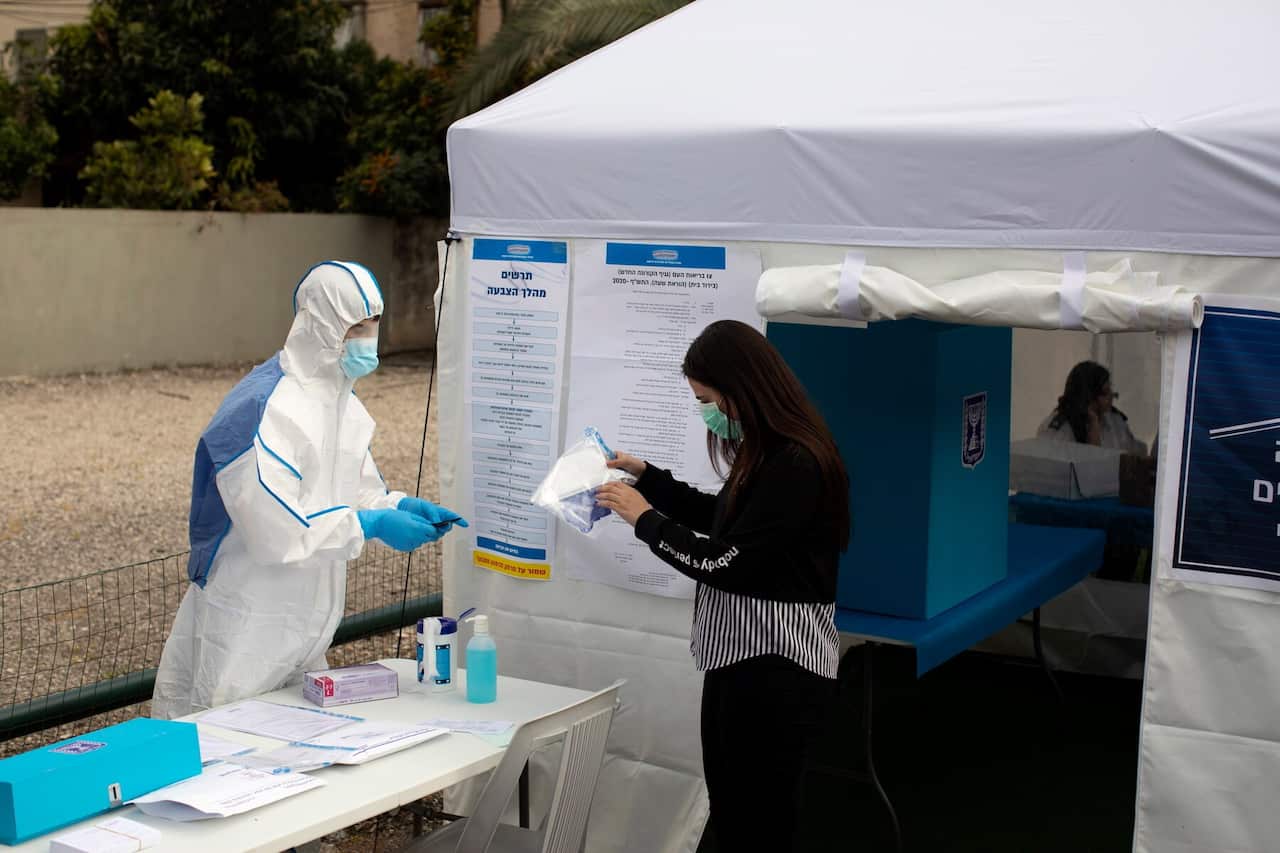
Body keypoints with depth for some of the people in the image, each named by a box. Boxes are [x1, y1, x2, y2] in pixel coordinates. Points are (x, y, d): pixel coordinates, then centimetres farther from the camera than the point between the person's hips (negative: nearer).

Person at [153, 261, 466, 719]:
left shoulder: (344, 406, 9)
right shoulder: (263, 410, -22)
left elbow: (360, 493, 17)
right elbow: (276, 529, -27)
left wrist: (401, 507, -4)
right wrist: (371, 525, -23)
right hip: (245, 626, -9)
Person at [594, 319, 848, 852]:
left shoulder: (796, 464, -22)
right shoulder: (766, 452, 9)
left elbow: (728, 564, -23)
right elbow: (724, 520, 24)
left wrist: (644, 517, -13)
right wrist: (648, 477, 20)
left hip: (777, 667, -10)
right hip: (742, 654, 10)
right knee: (729, 809, 17)